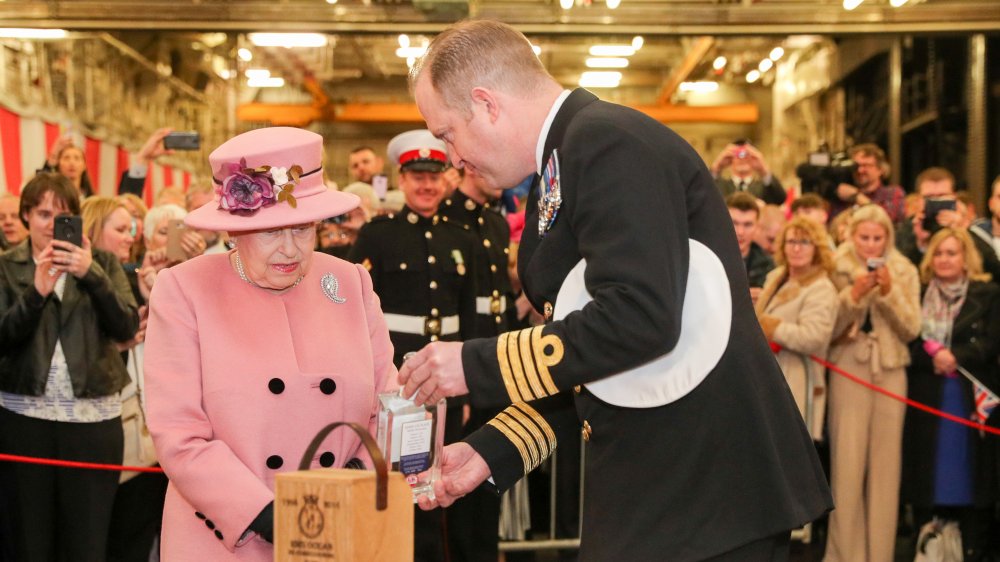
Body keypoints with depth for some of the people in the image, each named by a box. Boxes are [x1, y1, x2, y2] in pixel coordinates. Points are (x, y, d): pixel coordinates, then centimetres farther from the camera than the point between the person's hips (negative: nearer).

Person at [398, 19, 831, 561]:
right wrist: (491, 451, 10)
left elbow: (640, 318, -26)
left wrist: (478, 365, -16)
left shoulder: (611, 142, -14)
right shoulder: (557, 176, 16)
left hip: (707, 485, -9)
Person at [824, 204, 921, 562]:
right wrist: (853, 294, -16)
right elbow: (828, 329, -3)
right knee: (847, 463, -7)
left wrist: (888, 292, -12)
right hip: (849, 371, -2)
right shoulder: (838, 271, 2)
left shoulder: (905, 272, 7)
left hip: (890, 371, 2)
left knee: (885, 465, 2)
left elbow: (911, 329, 0)